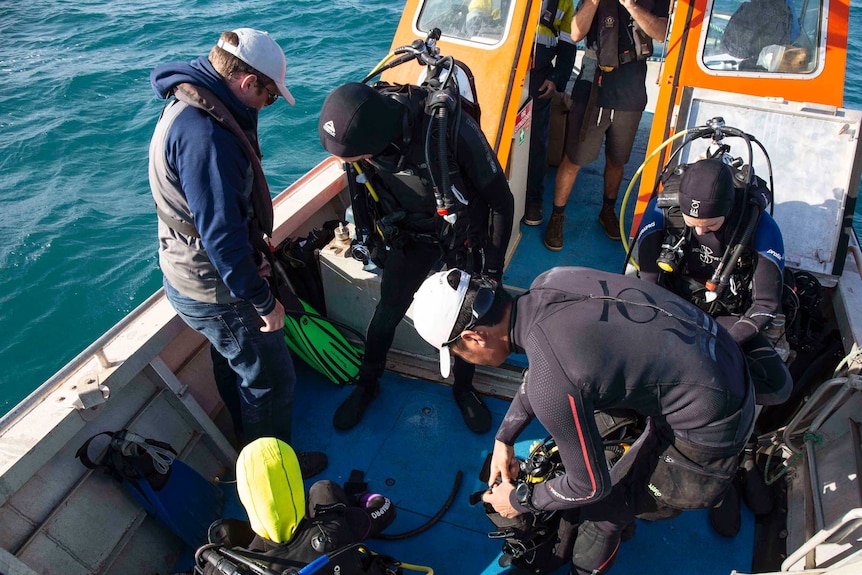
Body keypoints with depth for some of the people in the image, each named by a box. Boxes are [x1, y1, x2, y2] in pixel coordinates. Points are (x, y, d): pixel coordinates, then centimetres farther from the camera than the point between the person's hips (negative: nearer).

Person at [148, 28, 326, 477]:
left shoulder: (192, 105, 4)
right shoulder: (204, 132, -31)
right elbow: (221, 232, -30)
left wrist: (254, 254, 6)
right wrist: (263, 300, -21)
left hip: (193, 274, 10)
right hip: (214, 291, -10)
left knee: (234, 359, 29)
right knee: (271, 377, 7)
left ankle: (247, 433, 53)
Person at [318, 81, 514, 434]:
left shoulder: (453, 130, -36)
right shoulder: (362, 139, -23)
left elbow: (500, 200, -22)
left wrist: (492, 267, -16)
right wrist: (374, 240, 8)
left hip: (465, 233, -2)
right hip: (411, 234, 3)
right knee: (388, 310, 7)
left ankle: (463, 389, 35)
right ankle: (367, 384, 32)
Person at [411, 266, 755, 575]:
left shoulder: (552, 385, -31)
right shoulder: (548, 282, -7)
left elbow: (592, 487, -15)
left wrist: (519, 501, 4)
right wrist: (504, 438, 18)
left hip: (709, 435, -7)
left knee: (604, 510, 10)